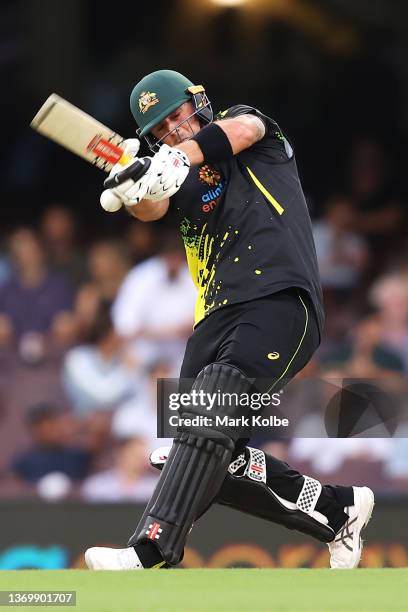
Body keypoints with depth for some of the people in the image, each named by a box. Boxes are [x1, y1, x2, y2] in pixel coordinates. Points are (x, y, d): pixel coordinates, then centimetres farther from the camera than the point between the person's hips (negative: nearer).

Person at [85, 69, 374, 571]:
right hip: (217, 318, 7)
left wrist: (179, 156, -31)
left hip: (280, 300, -7)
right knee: (215, 460, -1)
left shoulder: (249, 127, 14)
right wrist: (134, 192, -28)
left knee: (208, 415, -26)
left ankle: (151, 554, -39)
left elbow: (242, 128, -12)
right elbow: (153, 208, -2)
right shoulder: (182, 182, 22)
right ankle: (337, 510, 18)